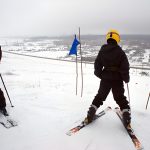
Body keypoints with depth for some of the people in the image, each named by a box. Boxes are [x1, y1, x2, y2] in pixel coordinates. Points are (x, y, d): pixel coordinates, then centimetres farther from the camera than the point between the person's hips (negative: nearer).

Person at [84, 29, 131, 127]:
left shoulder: (102, 50, -1)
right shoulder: (120, 51, -10)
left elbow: (97, 65, 2)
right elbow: (125, 67, -12)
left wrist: (100, 75, 18)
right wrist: (126, 78, 3)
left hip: (105, 79, 2)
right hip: (117, 79, -2)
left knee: (99, 97, 16)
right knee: (121, 99, 12)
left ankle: (90, 116, 17)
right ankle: (127, 119, 11)